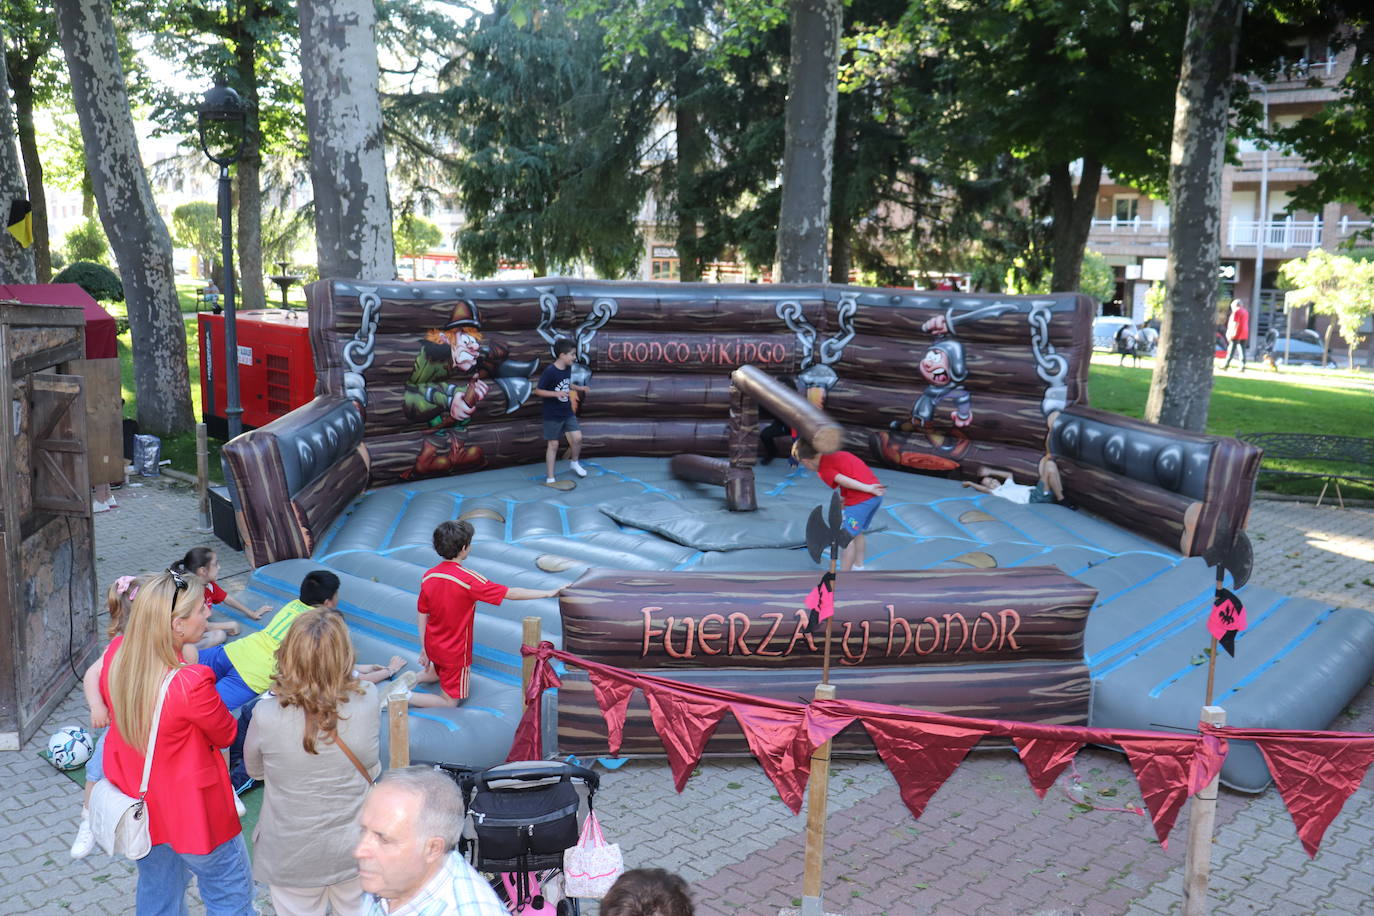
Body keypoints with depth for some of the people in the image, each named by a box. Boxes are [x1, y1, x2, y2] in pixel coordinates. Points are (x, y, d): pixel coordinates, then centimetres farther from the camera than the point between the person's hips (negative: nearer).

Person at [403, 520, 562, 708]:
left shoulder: (428, 577, -9)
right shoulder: (468, 579, -26)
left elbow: (422, 616, -1)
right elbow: (510, 594, -27)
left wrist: (423, 649, 11)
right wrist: (549, 593, -23)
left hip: (433, 647, 7)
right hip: (455, 653, -7)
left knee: (440, 672, 37)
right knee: (449, 702, 10)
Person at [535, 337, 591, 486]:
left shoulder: (568, 368, 0)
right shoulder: (550, 372, -22)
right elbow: (538, 390, -18)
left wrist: (579, 388, 5)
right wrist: (556, 393, -28)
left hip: (568, 413, 6)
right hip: (552, 416, -6)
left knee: (577, 438, -2)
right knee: (553, 445, 2)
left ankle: (574, 462, 27)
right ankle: (550, 478, 13)